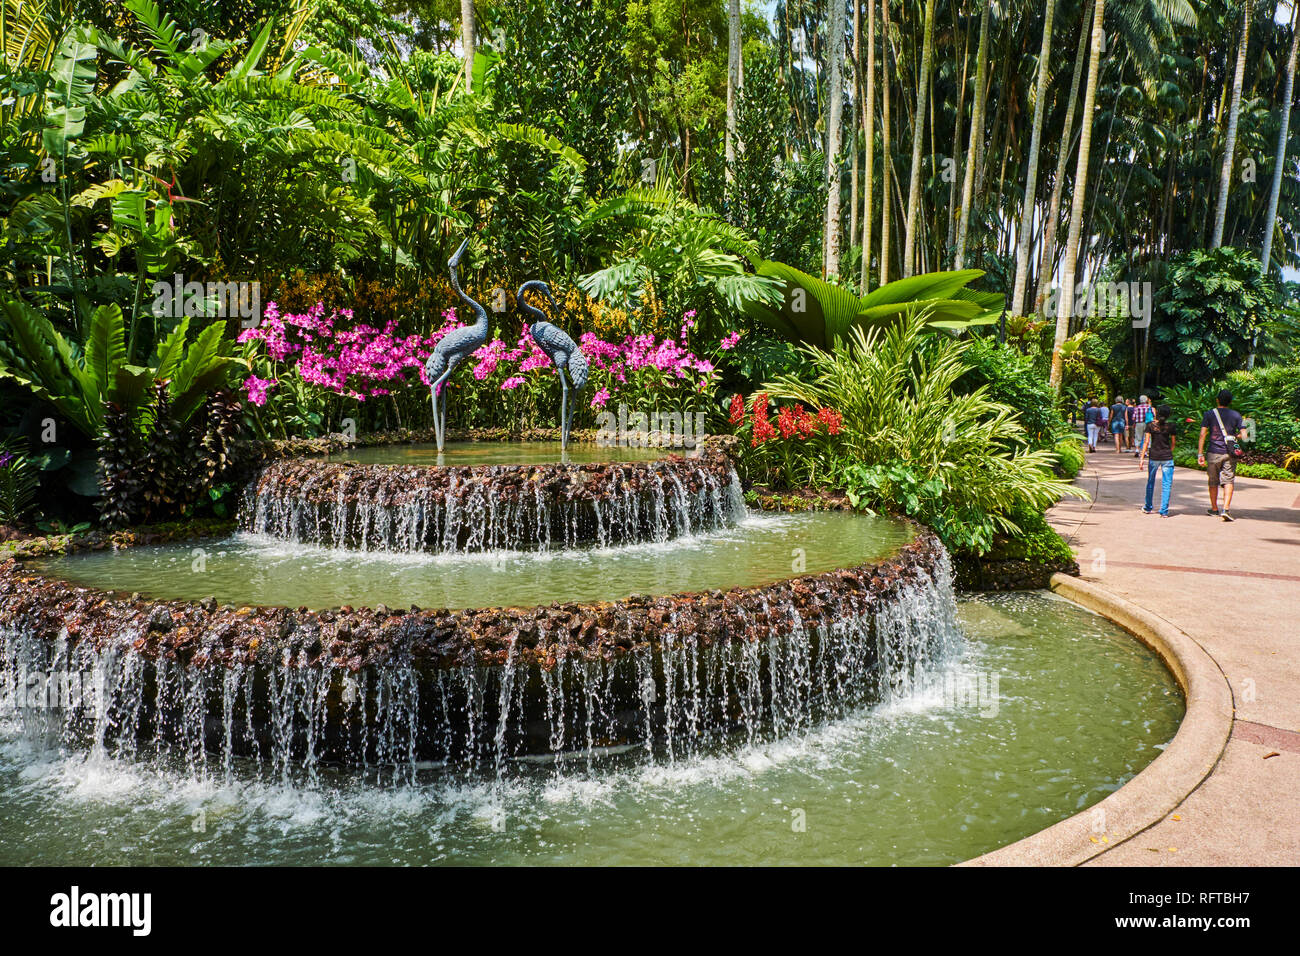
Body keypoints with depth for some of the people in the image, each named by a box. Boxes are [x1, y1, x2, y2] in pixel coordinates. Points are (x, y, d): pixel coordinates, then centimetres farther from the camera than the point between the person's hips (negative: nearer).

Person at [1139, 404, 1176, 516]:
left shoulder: (1150, 426, -4)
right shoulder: (1170, 427, -2)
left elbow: (1146, 442, -7)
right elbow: (1173, 443, 7)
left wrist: (1142, 458, -6)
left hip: (1153, 457, 1)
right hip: (1167, 458, -1)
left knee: (1150, 482, 16)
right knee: (1166, 484, 2)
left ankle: (1148, 508, 27)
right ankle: (1164, 511, -2)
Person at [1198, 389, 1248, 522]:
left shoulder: (1209, 414, 0)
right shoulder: (1236, 415, 2)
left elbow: (1203, 434, -6)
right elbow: (1243, 435, -2)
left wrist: (1200, 454, -4)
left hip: (1213, 453, 0)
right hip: (1229, 454, 0)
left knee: (1213, 482, 13)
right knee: (1228, 481, -1)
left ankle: (1214, 509, 25)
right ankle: (1226, 509, -16)